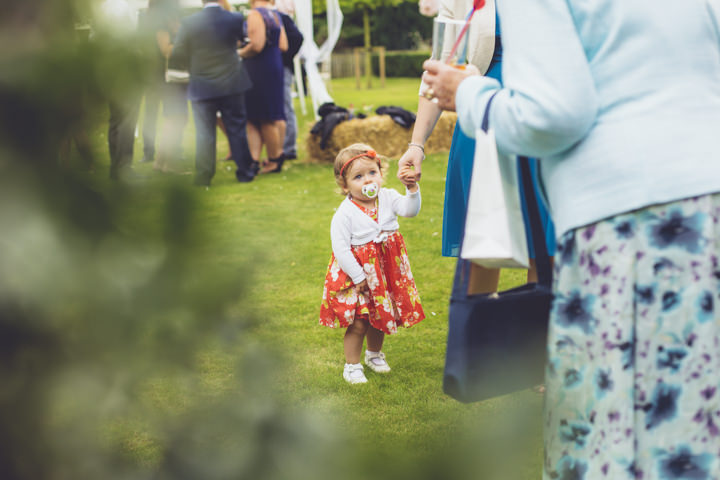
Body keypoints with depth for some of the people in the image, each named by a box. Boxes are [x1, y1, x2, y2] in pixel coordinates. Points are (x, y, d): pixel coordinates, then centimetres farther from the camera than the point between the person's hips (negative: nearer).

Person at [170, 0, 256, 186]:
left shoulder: (189, 22, -8)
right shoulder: (235, 19, -7)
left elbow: (176, 55, -5)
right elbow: (245, 35, 13)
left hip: (202, 86, -1)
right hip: (232, 84, 1)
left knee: (204, 133, 4)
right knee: (237, 129, 11)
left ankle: (203, 177, 4)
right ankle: (245, 171, 18)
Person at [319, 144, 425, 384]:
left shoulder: (388, 198, -6)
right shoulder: (344, 215, -20)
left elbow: (409, 210, -22)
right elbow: (340, 249, -20)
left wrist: (412, 189, -39)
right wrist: (358, 277, -18)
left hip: (386, 272, 5)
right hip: (357, 275, -5)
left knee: (380, 318, 19)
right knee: (358, 323, -3)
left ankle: (374, 354, 44)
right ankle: (352, 365, 17)